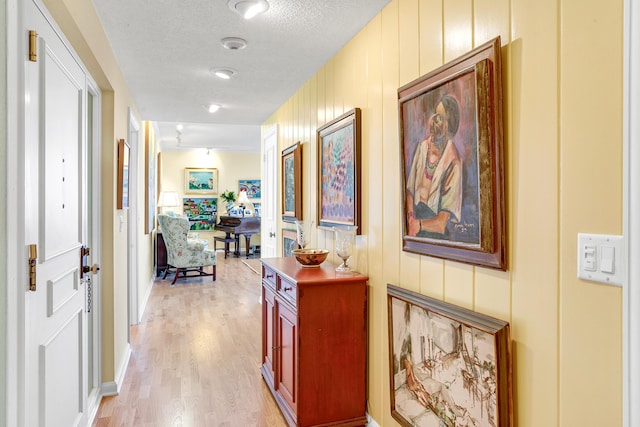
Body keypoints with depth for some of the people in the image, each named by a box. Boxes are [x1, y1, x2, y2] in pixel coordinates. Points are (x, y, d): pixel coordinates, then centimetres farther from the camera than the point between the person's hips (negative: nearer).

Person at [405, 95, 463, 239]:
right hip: (417, 213, 4)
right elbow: (410, 190, 3)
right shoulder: (422, 147, 3)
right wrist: (410, 217, -11)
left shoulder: (453, 163, -13)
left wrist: (419, 225, -19)